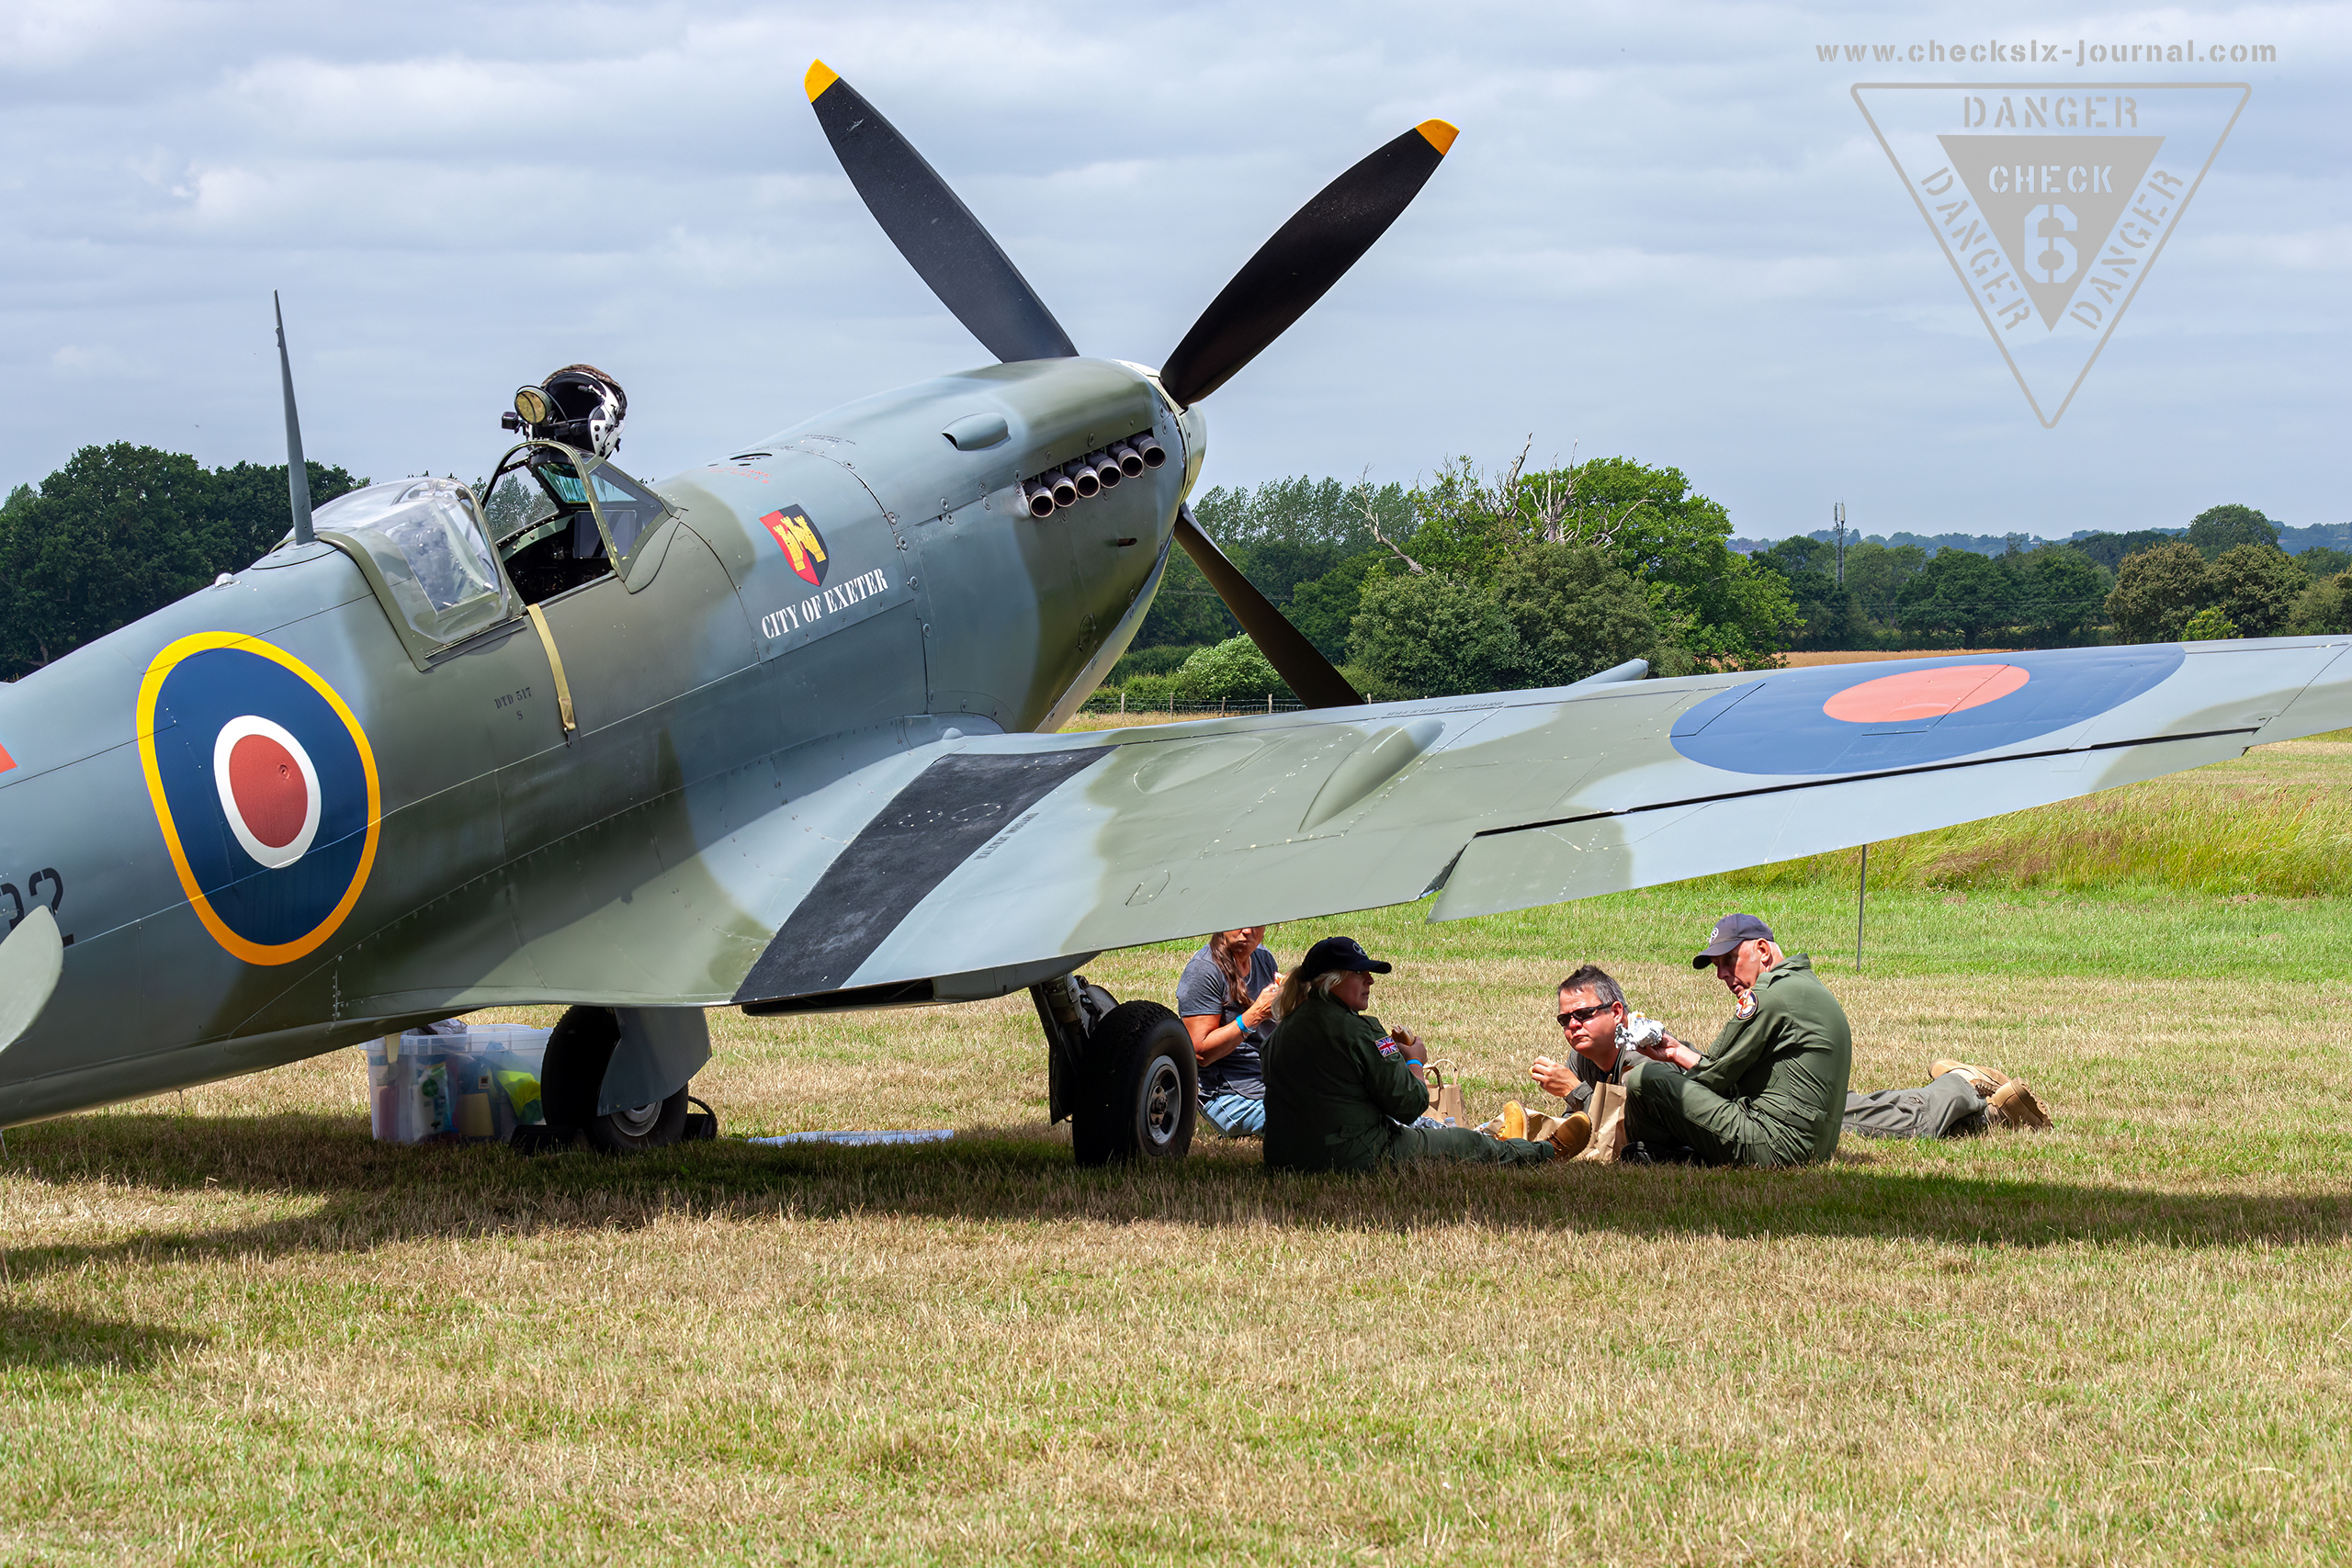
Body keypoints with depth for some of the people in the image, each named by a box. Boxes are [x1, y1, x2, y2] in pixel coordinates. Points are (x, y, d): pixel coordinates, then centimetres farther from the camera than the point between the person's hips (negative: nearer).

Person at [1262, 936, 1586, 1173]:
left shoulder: (1283, 1029, 6)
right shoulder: (1355, 1029, -21)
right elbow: (1410, 1103, -16)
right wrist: (1414, 1061, 5)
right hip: (1356, 1158, -9)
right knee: (1469, 1144, 11)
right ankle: (1549, 1150, 33)